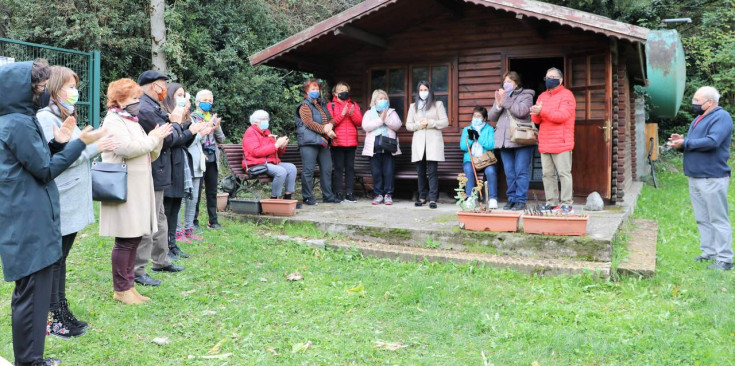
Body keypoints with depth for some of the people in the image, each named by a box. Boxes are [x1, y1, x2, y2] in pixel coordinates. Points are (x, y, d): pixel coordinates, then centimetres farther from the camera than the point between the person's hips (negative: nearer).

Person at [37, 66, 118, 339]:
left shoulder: (66, 117, 16)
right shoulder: (45, 118, -12)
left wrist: (98, 147, 3)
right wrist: (94, 147, -17)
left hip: (73, 203, 9)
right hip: (58, 205, -9)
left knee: (60, 258, 15)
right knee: (53, 260, 0)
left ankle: (62, 312, 24)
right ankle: (52, 319, 9)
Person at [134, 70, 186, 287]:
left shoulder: (150, 107, 13)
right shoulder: (146, 109, -20)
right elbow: (167, 139, -19)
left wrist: (172, 121, 6)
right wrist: (175, 122, -4)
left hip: (155, 173, 11)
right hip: (152, 174, -11)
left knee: (159, 219, 20)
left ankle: (161, 260, 32)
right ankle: (137, 271, 3)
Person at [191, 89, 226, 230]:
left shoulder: (214, 119, 13)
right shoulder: (192, 118, 0)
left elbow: (222, 140, 10)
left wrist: (216, 128, -7)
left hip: (212, 159, 5)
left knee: (212, 192, 9)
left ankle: (213, 221, 16)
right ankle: (194, 222, 7)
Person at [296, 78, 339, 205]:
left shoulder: (323, 105, 21)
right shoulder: (305, 106, -2)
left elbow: (331, 118, 17)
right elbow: (309, 123, -13)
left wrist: (330, 125, -7)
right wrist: (325, 131, -17)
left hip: (323, 142, 8)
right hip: (309, 142, -7)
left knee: (327, 169, 9)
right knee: (308, 170, -5)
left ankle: (327, 196, 18)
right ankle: (307, 197, 2)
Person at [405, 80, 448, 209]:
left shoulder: (438, 104, 10)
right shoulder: (413, 106, 18)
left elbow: (445, 122, 1)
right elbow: (408, 125, 12)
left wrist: (429, 123, -11)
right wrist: (419, 125, -8)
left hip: (433, 142, -3)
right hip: (419, 143, 3)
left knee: (432, 171, -9)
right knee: (421, 172, 4)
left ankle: (433, 199, -8)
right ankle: (422, 197, 12)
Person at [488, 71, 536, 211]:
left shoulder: (526, 95, 4)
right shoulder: (500, 96, 20)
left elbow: (522, 111, -16)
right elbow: (491, 117, 12)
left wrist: (505, 100, -12)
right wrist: (498, 104, -5)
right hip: (504, 141, 5)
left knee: (521, 172, -5)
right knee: (509, 173, 8)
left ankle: (521, 200, 0)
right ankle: (512, 199, 15)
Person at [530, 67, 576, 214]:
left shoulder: (566, 95, -2)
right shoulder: (542, 96, 18)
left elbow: (562, 115, -17)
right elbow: (536, 120, 13)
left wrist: (542, 111, -22)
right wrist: (536, 113, -11)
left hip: (561, 143, -7)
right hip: (545, 144, 7)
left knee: (564, 173, -5)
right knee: (547, 174, 6)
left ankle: (567, 204, -2)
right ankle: (552, 202, 12)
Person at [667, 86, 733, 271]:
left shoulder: (721, 117, -11)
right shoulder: (699, 119, 18)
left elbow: (712, 142, -25)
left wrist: (685, 143, -17)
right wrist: (681, 141, 1)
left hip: (712, 178, -9)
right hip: (695, 178, 9)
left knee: (718, 220, -4)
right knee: (703, 219, 13)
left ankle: (724, 259, 1)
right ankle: (709, 252, 21)